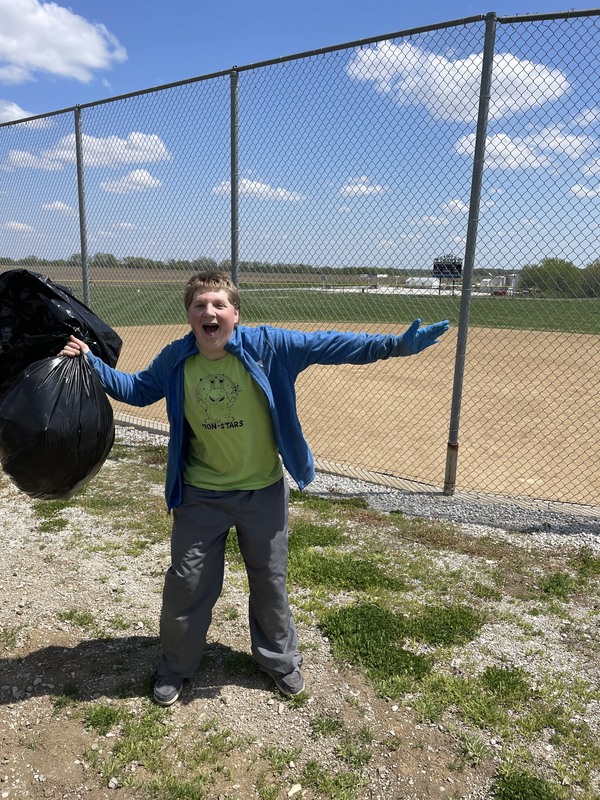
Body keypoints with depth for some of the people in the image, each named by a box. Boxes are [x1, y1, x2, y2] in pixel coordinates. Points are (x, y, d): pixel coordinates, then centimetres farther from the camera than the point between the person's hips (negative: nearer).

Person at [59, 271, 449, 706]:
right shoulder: (175, 360, -9)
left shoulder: (268, 345, -18)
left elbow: (328, 345, -17)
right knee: (186, 584, 14)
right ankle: (175, 669, 41)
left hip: (263, 493, -1)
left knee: (270, 582, 18)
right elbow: (136, 389, 9)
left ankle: (280, 659, 46)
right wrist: (92, 363, 0)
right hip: (200, 496, 1)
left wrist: (396, 344, -24)